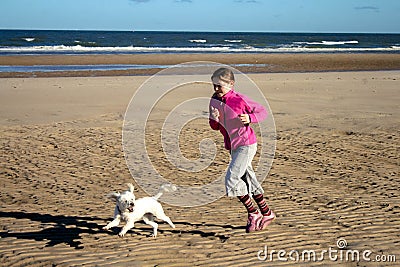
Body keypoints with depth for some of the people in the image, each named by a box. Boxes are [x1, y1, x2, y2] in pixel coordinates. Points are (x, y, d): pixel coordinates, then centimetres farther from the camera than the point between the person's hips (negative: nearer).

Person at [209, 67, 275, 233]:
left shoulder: (240, 100, -16)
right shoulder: (214, 101, 3)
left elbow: (263, 112, -5)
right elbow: (215, 127, 10)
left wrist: (250, 118, -23)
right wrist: (214, 120, -12)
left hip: (246, 144, -8)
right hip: (232, 146, 8)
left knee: (232, 179, -15)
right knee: (249, 180, 14)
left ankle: (253, 214, -1)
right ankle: (266, 213, 27)